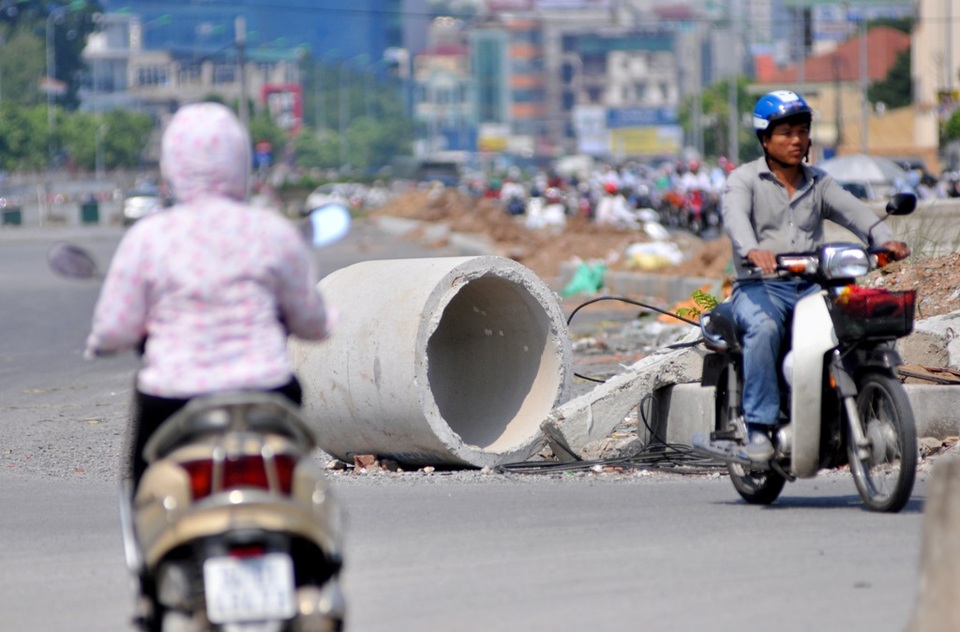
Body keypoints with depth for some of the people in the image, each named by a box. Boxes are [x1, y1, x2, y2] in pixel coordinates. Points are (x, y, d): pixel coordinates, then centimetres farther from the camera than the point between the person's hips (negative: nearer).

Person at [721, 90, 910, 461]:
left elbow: (852, 210, 0)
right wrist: (752, 250, -39)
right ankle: (759, 428, -33)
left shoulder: (819, 183, 19)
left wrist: (884, 239, -21)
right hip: (759, 286, -4)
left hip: (811, 287, 4)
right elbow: (735, 216, -16)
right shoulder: (744, 179, 6)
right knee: (764, 327, -35)